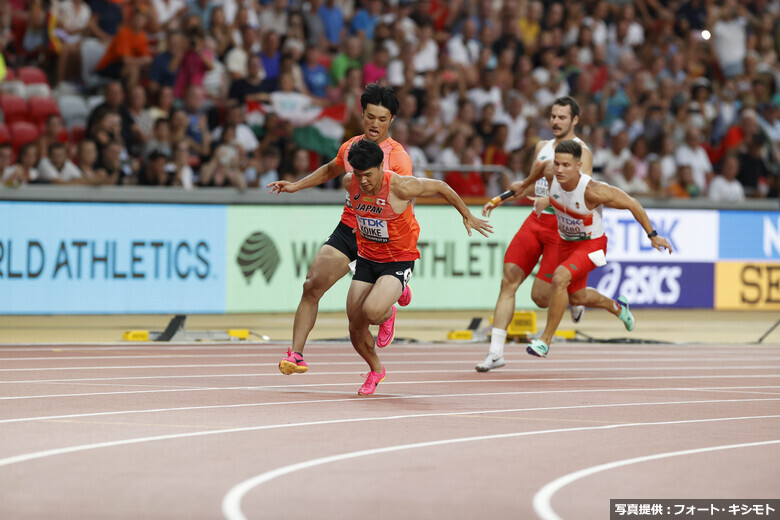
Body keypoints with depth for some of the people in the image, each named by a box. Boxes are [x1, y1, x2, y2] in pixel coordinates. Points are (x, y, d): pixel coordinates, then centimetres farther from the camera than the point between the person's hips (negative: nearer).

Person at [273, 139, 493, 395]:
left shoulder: (401, 186, -25)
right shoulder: (350, 183, -11)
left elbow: (440, 187, -9)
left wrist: (468, 217, 3)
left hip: (399, 261, -5)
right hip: (367, 258, 5)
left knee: (372, 311, -30)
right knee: (355, 328, 2)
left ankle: (389, 313, 11)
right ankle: (375, 370, 34)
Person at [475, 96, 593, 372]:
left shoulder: (581, 152, -6)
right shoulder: (542, 147, 15)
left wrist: (549, 200, -30)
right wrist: (499, 200, 19)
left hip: (562, 225, -6)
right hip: (535, 222, 6)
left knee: (540, 296, -8)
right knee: (508, 282, -7)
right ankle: (496, 351, -7)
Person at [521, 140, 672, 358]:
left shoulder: (592, 191, -36)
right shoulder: (552, 175, -23)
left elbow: (632, 204, -23)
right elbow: (543, 166, 5)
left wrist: (653, 236, -16)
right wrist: (525, 183, 23)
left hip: (591, 244, -6)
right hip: (566, 242, 6)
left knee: (560, 278, -30)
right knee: (576, 297, 22)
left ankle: (545, 341, -19)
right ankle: (616, 307, 54)